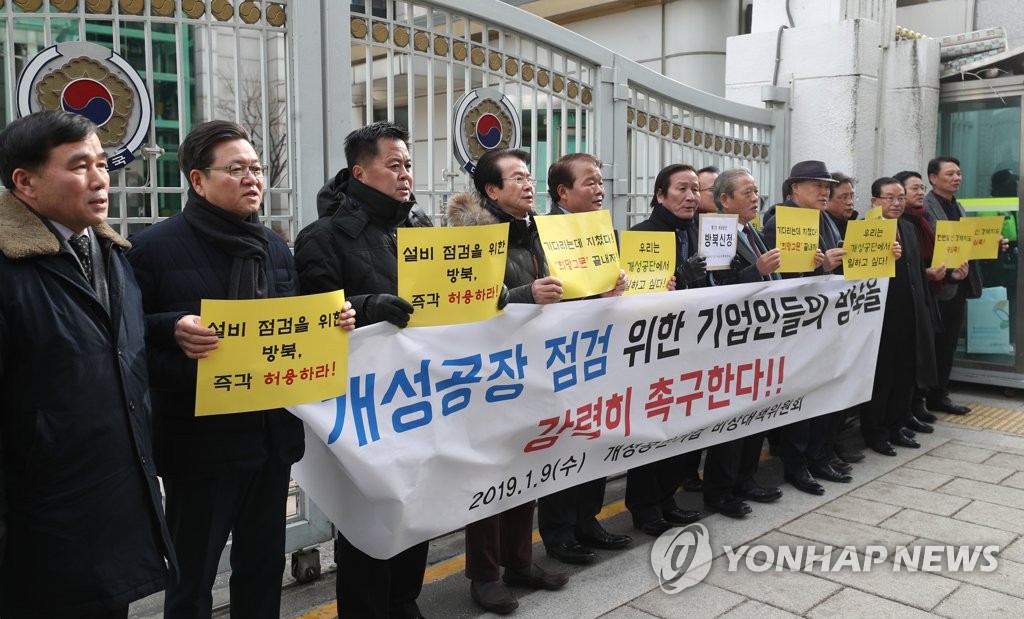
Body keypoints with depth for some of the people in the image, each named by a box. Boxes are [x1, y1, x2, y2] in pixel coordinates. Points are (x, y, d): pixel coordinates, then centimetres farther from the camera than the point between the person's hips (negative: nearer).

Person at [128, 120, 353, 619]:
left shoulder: (275, 247, 11)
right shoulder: (154, 247, -8)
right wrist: (171, 330, -28)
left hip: (272, 434, 6)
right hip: (199, 440, -5)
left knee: (264, 565, 18)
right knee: (192, 576, 9)